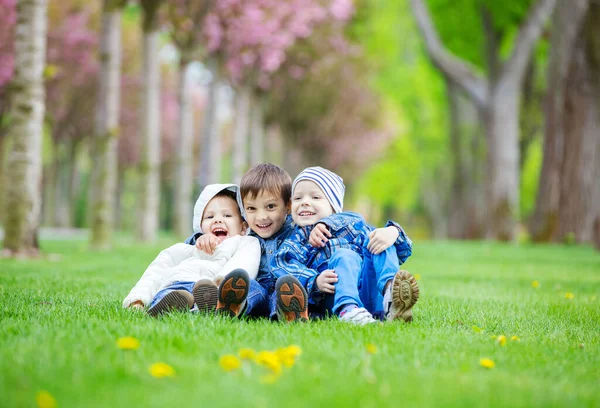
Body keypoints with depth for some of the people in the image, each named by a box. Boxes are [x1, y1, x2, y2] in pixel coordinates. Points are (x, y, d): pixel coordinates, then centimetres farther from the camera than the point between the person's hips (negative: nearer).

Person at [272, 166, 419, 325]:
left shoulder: (352, 222, 32)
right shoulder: (294, 244, 23)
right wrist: (315, 282, -23)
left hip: (375, 297, 3)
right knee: (345, 256, -27)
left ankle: (391, 289, -42)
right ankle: (348, 310, -56)